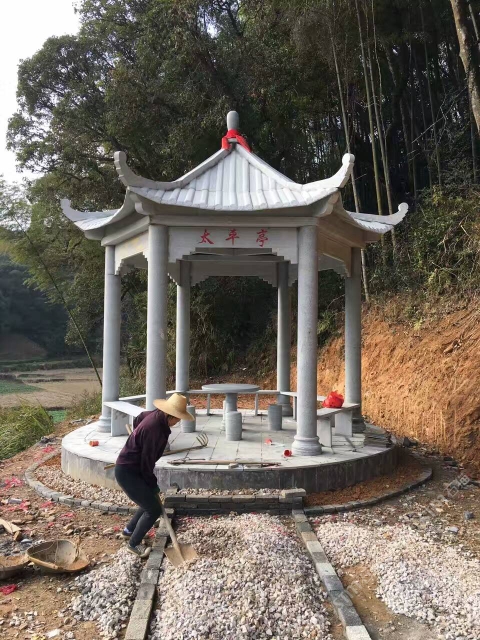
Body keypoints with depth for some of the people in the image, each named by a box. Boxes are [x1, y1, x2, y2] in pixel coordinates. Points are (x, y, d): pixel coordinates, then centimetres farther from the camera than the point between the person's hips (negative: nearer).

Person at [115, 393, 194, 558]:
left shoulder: (157, 415, -3)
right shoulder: (154, 429, -30)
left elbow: (138, 418, 20)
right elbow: (147, 462, -22)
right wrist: (151, 483, -9)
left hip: (134, 467, 10)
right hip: (126, 471, -10)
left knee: (153, 498, 20)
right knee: (154, 509, -5)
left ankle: (129, 531, 37)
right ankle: (133, 544, 15)